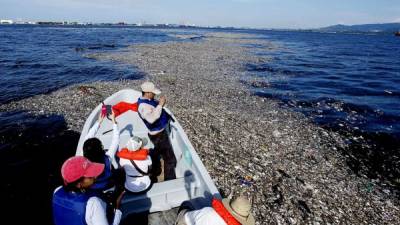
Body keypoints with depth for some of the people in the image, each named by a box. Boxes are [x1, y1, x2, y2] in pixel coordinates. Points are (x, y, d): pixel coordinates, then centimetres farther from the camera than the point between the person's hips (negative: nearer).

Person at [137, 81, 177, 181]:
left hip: (158, 133, 11)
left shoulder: (147, 101, 1)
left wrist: (160, 103, -1)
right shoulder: (143, 106, -30)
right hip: (159, 135, -10)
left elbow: (155, 110, 19)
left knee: (156, 153, 28)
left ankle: (155, 172, 48)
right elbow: (151, 118, -47)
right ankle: (170, 180, 11)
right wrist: (160, 105, -40)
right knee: (170, 159, -1)